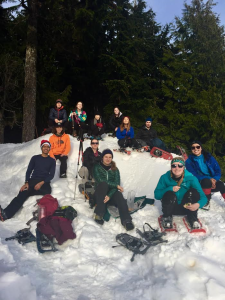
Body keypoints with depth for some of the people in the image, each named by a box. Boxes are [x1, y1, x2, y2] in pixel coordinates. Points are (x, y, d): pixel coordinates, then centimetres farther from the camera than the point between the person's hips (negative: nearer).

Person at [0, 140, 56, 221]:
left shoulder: (52, 161, 12)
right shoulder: (35, 158, 16)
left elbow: (51, 175, 2)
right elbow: (28, 171, 9)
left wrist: (41, 183, -15)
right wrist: (26, 183, -10)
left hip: (44, 183, 0)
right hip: (33, 181, 1)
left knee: (47, 191, -38)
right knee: (22, 195, -29)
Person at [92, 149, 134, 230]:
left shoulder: (115, 170, 11)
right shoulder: (97, 167, 4)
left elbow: (117, 183, -4)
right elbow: (100, 181, -12)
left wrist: (109, 196, -22)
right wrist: (116, 186, -16)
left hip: (111, 194, 2)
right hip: (99, 195, -2)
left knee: (119, 195, -32)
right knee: (104, 184, -33)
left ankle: (126, 221, -46)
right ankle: (99, 214, -36)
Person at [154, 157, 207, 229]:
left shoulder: (191, 178, -14)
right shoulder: (165, 178, -11)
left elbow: (203, 197, -17)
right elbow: (157, 195, -12)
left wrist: (198, 204, -40)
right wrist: (170, 189, -26)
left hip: (186, 208, 1)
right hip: (172, 208, 0)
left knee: (194, 192, -25)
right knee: (169, 194, -31)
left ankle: (192, 218, -4)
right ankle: (166, 217, -3)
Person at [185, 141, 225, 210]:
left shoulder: (209, 157, 2)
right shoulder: (189, 161, -4)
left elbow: (218, 170, 1)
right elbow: (193, 175, -11)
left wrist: (214, 179, -21)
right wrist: (209, 179, -23)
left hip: (213, 181, 2)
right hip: (200, 185, -1)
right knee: (206, 181, -35)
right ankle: (207, 201, -15)